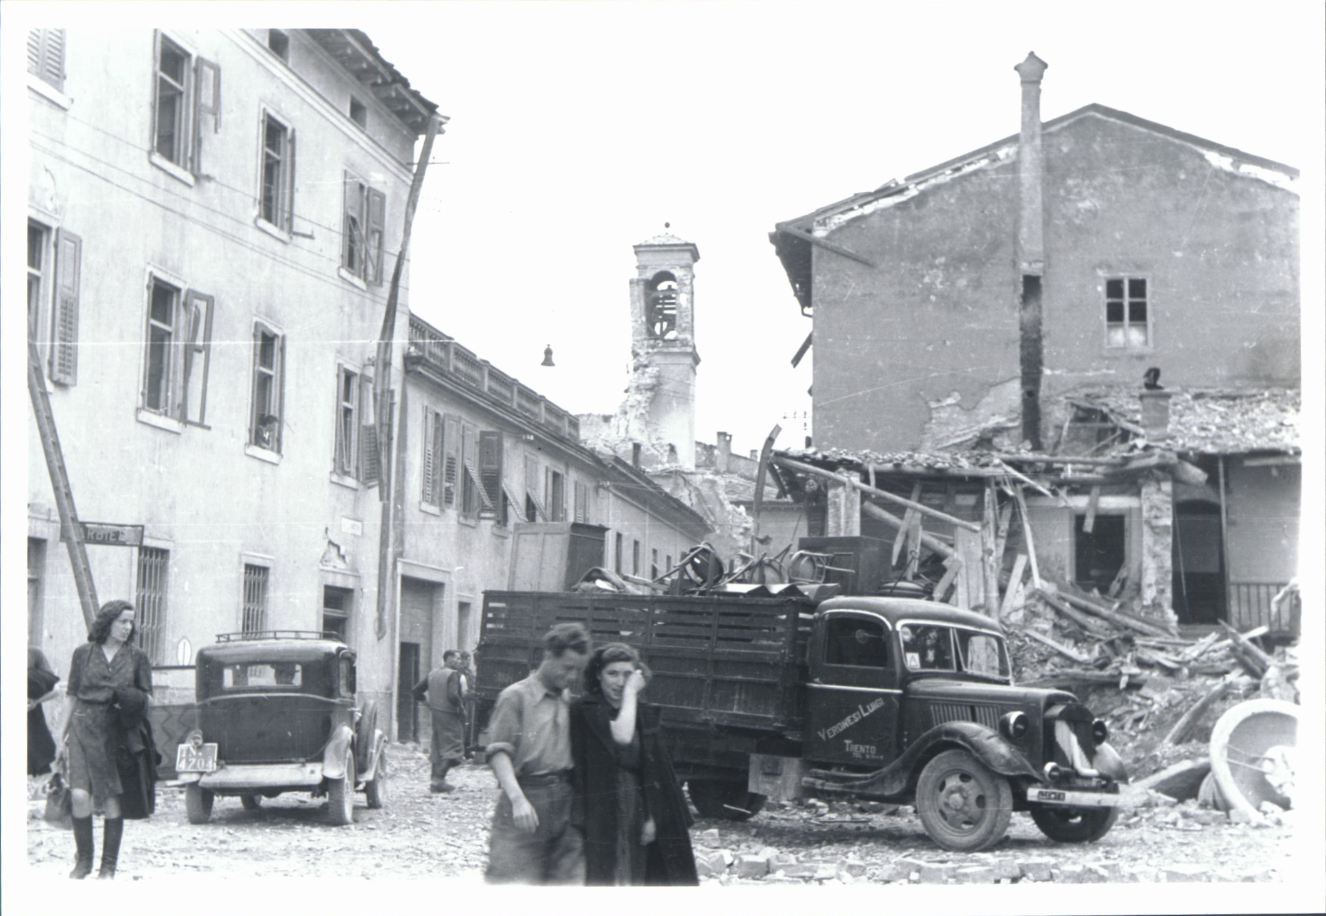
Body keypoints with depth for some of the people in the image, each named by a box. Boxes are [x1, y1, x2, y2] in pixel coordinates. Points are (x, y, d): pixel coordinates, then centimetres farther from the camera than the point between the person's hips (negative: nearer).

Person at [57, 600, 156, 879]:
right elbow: (71, 696, 12)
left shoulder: (136, 657, 6)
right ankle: (84, 860, 7)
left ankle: (109, 865, 11)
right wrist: (63, 735, 11)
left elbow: (145, 697, 10)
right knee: (80, 796, -12)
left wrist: (126, 699, -12)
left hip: (117, 733, 0)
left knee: (112, 799, 0)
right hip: (84, 729, 0)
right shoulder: (84, 653, 6)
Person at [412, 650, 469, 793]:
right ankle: (439, 780, -9)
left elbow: (417, 690, 13)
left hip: (436, 712, 8)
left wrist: (427, 701, 18)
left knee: (438, 746, 16)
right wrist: (460, 706, -12)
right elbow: (452, 695, -27)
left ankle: (435, 778, 18)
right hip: (449, 715, -8)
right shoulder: (453, 674, -14)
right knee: (452, 747, -3)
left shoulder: (433, 673, 11)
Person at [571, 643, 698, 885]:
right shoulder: (586, 709, -7)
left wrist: (652, 817, 6)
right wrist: (631, 692, -13)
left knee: (636, 880, 8)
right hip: (601, 815, -5)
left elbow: (653, 772, 12)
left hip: (637, 813, 6)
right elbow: (622, 736, -24)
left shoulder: (644, 713, 11)